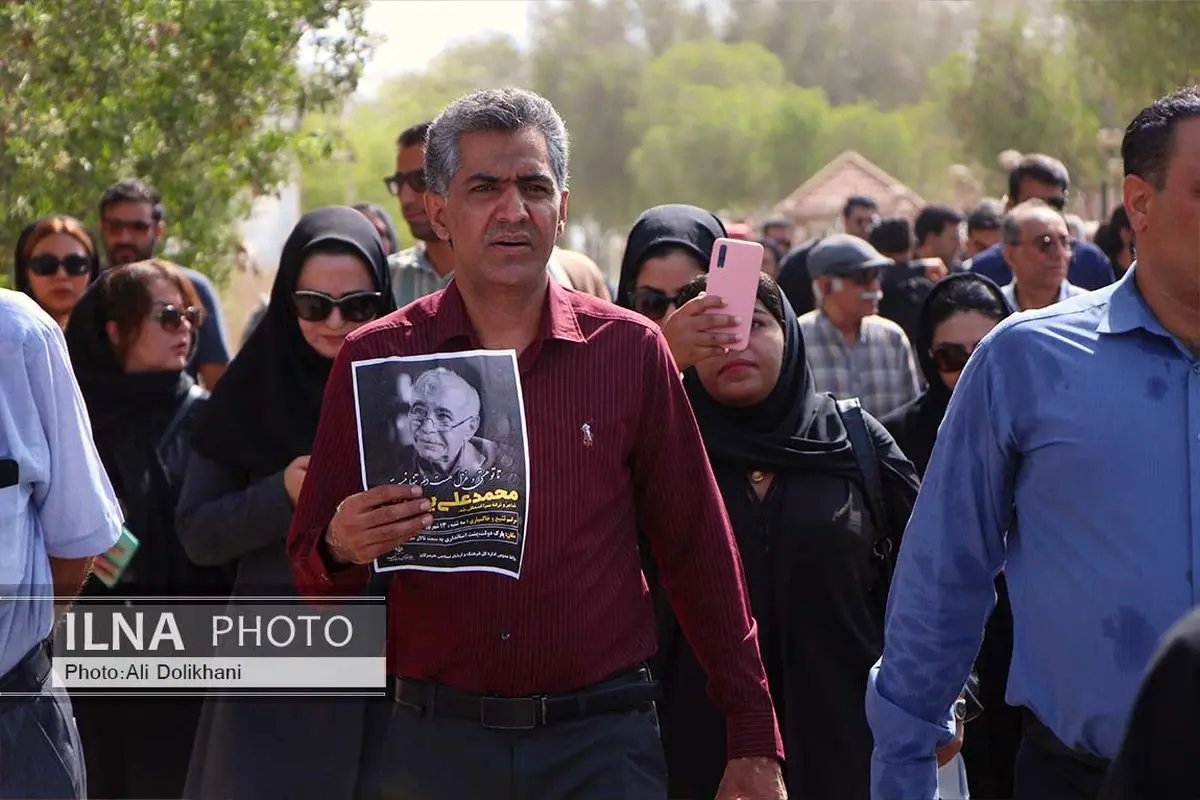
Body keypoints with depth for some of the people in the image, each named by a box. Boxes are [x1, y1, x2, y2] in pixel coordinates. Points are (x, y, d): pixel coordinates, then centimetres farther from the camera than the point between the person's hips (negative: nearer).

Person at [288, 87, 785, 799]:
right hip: (439, 740, 0)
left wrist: (755, 741, 4)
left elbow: (700, 554, 6)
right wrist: (342, 551, -19)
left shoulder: (631, 350, 3)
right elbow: (312, 574, 5)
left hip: (604, 740, 0)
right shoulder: (374, 360, 2)